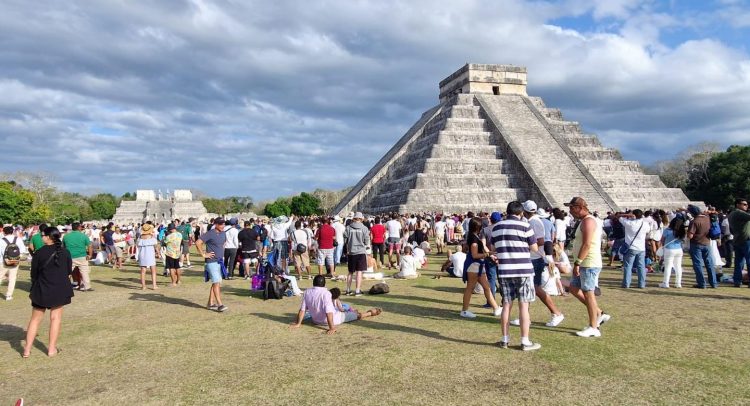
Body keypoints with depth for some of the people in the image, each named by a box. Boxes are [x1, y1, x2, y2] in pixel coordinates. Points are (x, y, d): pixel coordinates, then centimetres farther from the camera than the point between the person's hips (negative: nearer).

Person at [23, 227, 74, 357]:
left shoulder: (39, 253, -10)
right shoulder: (65, 252, -5)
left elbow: (34, 273, -2)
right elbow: (69, 270, 4)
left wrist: (33, 290, 12)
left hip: (42, 289, -1)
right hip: (60, 289, 1)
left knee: (35, 319, 11)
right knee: (56, 318, 8)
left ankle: (27, 349, 14)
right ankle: (52, 348, 10)